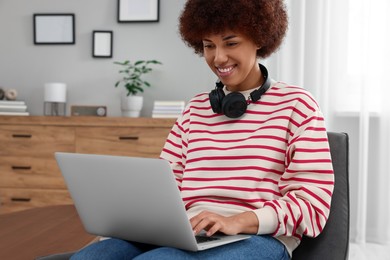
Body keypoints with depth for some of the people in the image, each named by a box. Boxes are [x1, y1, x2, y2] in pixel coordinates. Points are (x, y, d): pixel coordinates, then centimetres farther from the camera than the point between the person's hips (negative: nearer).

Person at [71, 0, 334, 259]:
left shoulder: (296, 104, 3)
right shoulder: (196, 108, 18)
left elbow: (313, 200, -5)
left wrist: (238, 221, -21)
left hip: (258, 238, -4)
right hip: (188, 234, 5)